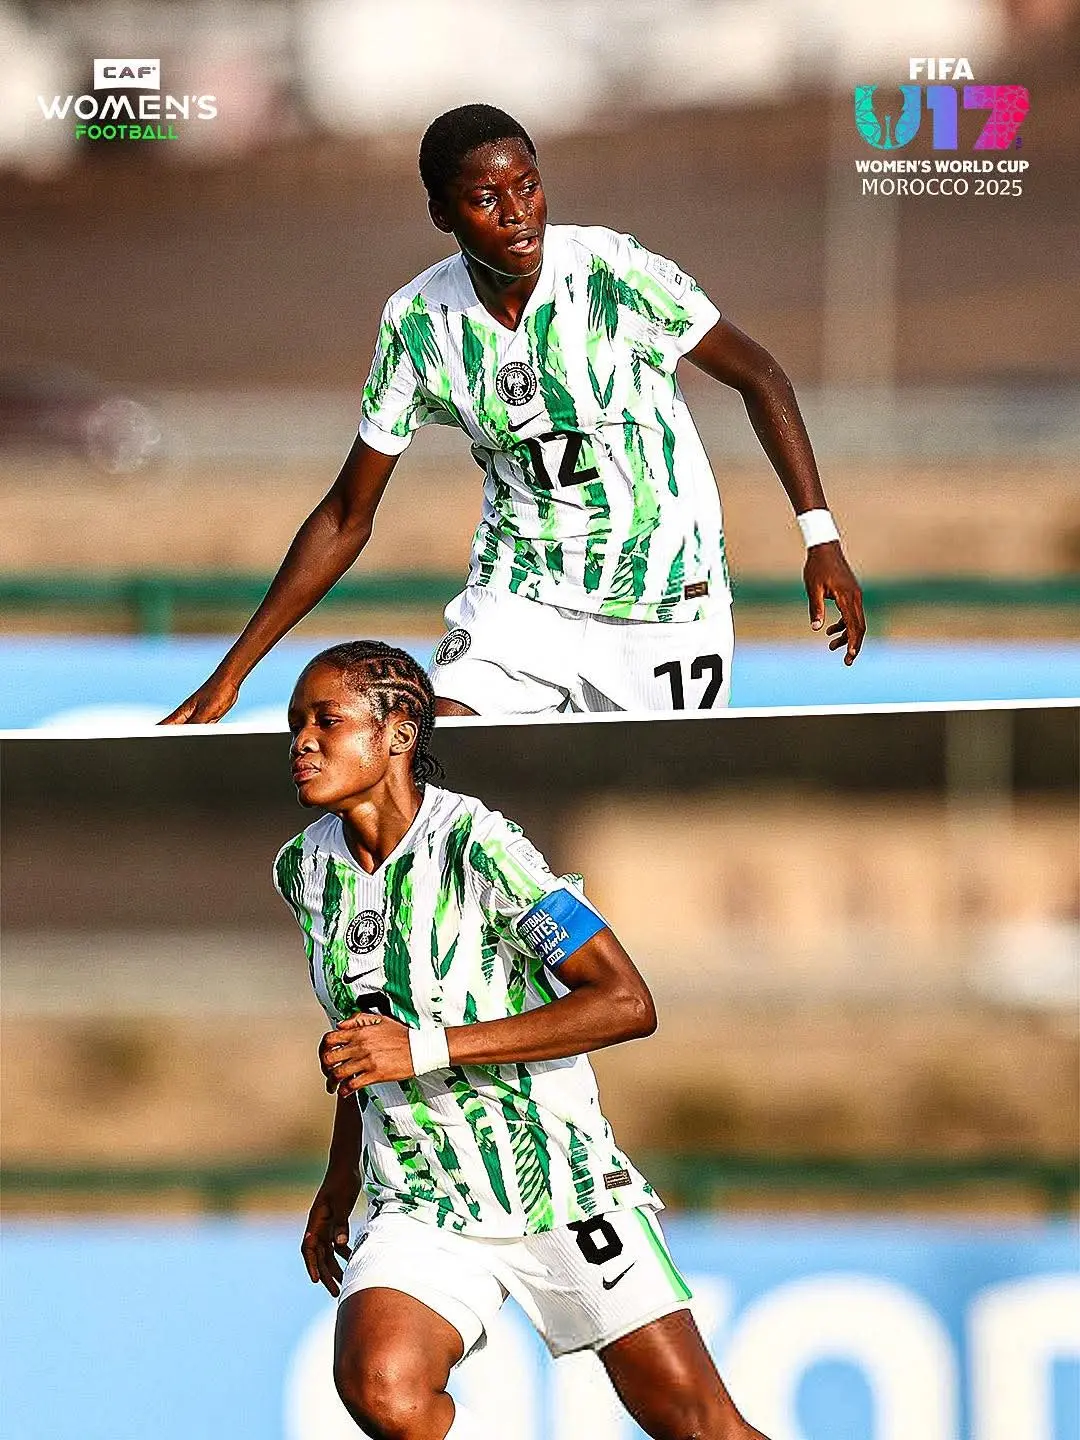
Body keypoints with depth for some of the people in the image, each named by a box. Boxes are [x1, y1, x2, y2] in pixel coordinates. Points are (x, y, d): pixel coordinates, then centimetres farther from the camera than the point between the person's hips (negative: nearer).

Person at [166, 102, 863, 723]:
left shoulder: (615, 272, -18)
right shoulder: (418, 323, -8)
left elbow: (759, 376, -5)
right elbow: (347, 517, 1)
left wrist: (821, 535, -13)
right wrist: (233, 671, -2)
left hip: (667, 598, -1)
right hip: (520, 591, 2)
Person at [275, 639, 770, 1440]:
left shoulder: (474, 845, -15)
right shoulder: (307, 870, 4)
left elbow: (627, 1003, -21)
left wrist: (428, 1049, -25)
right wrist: (338, 1192, 27)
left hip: (558, 1184, -4)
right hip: (421, 1209, 4)